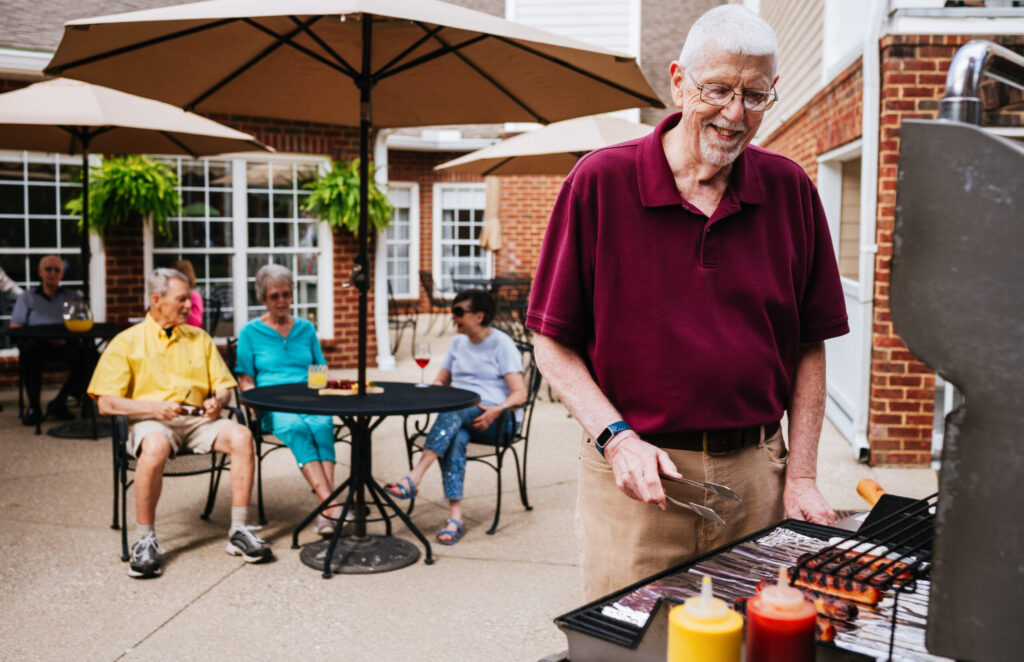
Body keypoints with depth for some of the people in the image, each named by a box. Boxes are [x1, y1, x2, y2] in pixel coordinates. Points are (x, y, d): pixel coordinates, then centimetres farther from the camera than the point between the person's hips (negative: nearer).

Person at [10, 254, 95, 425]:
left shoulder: (72, 296, 23)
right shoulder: (27, 296, 21)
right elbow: (15, 327, 8)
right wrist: (44, 335, -11)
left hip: (66, 344, 1)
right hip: (38, 342, 0)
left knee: (88, 354, -32)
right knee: (29, 349, -37)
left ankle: (59, 402, -18)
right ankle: (33, 406, -23)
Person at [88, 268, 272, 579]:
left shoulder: (200, 339, 19)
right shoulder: (127, 343, 6)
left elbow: (224, 385, 19)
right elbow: (106, 402, -1)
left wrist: (218, 400, -6)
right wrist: (154, 407, -16)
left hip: (197, 419, 3)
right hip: (149, 421, -3)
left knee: (241, 436, -27)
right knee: (155, 447, -39)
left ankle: (239, 531, -20)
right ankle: (146, 540, -22)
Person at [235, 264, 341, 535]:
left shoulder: (306, 328, 21)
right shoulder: (250, 332, 12)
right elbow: (245, 379, 8)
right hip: (273, 406, -2)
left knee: (323, 425, -34)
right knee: (296, 427, -36)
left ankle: (326, 511, -44)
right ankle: (331, 504, -47)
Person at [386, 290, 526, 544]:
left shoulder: (502, 344, -2)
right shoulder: (458, 342, 18)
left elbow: (520, 394, -9)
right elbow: (439, 382, 22)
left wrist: (497, 410, -29)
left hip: (497, 420, -4)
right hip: (458, 417, 4)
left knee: (453, 413, -36)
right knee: (454, 438, -33)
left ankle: (413, 478, -43)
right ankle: (455, 517, -41)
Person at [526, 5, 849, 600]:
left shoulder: (791, 190, 5)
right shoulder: (600, 181, -4)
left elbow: (809, 346, 8)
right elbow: (553, 345, -2)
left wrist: (800, 475, 2)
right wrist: (616, 437, -14)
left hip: (755, 477, 3)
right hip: (634, 479, -2)